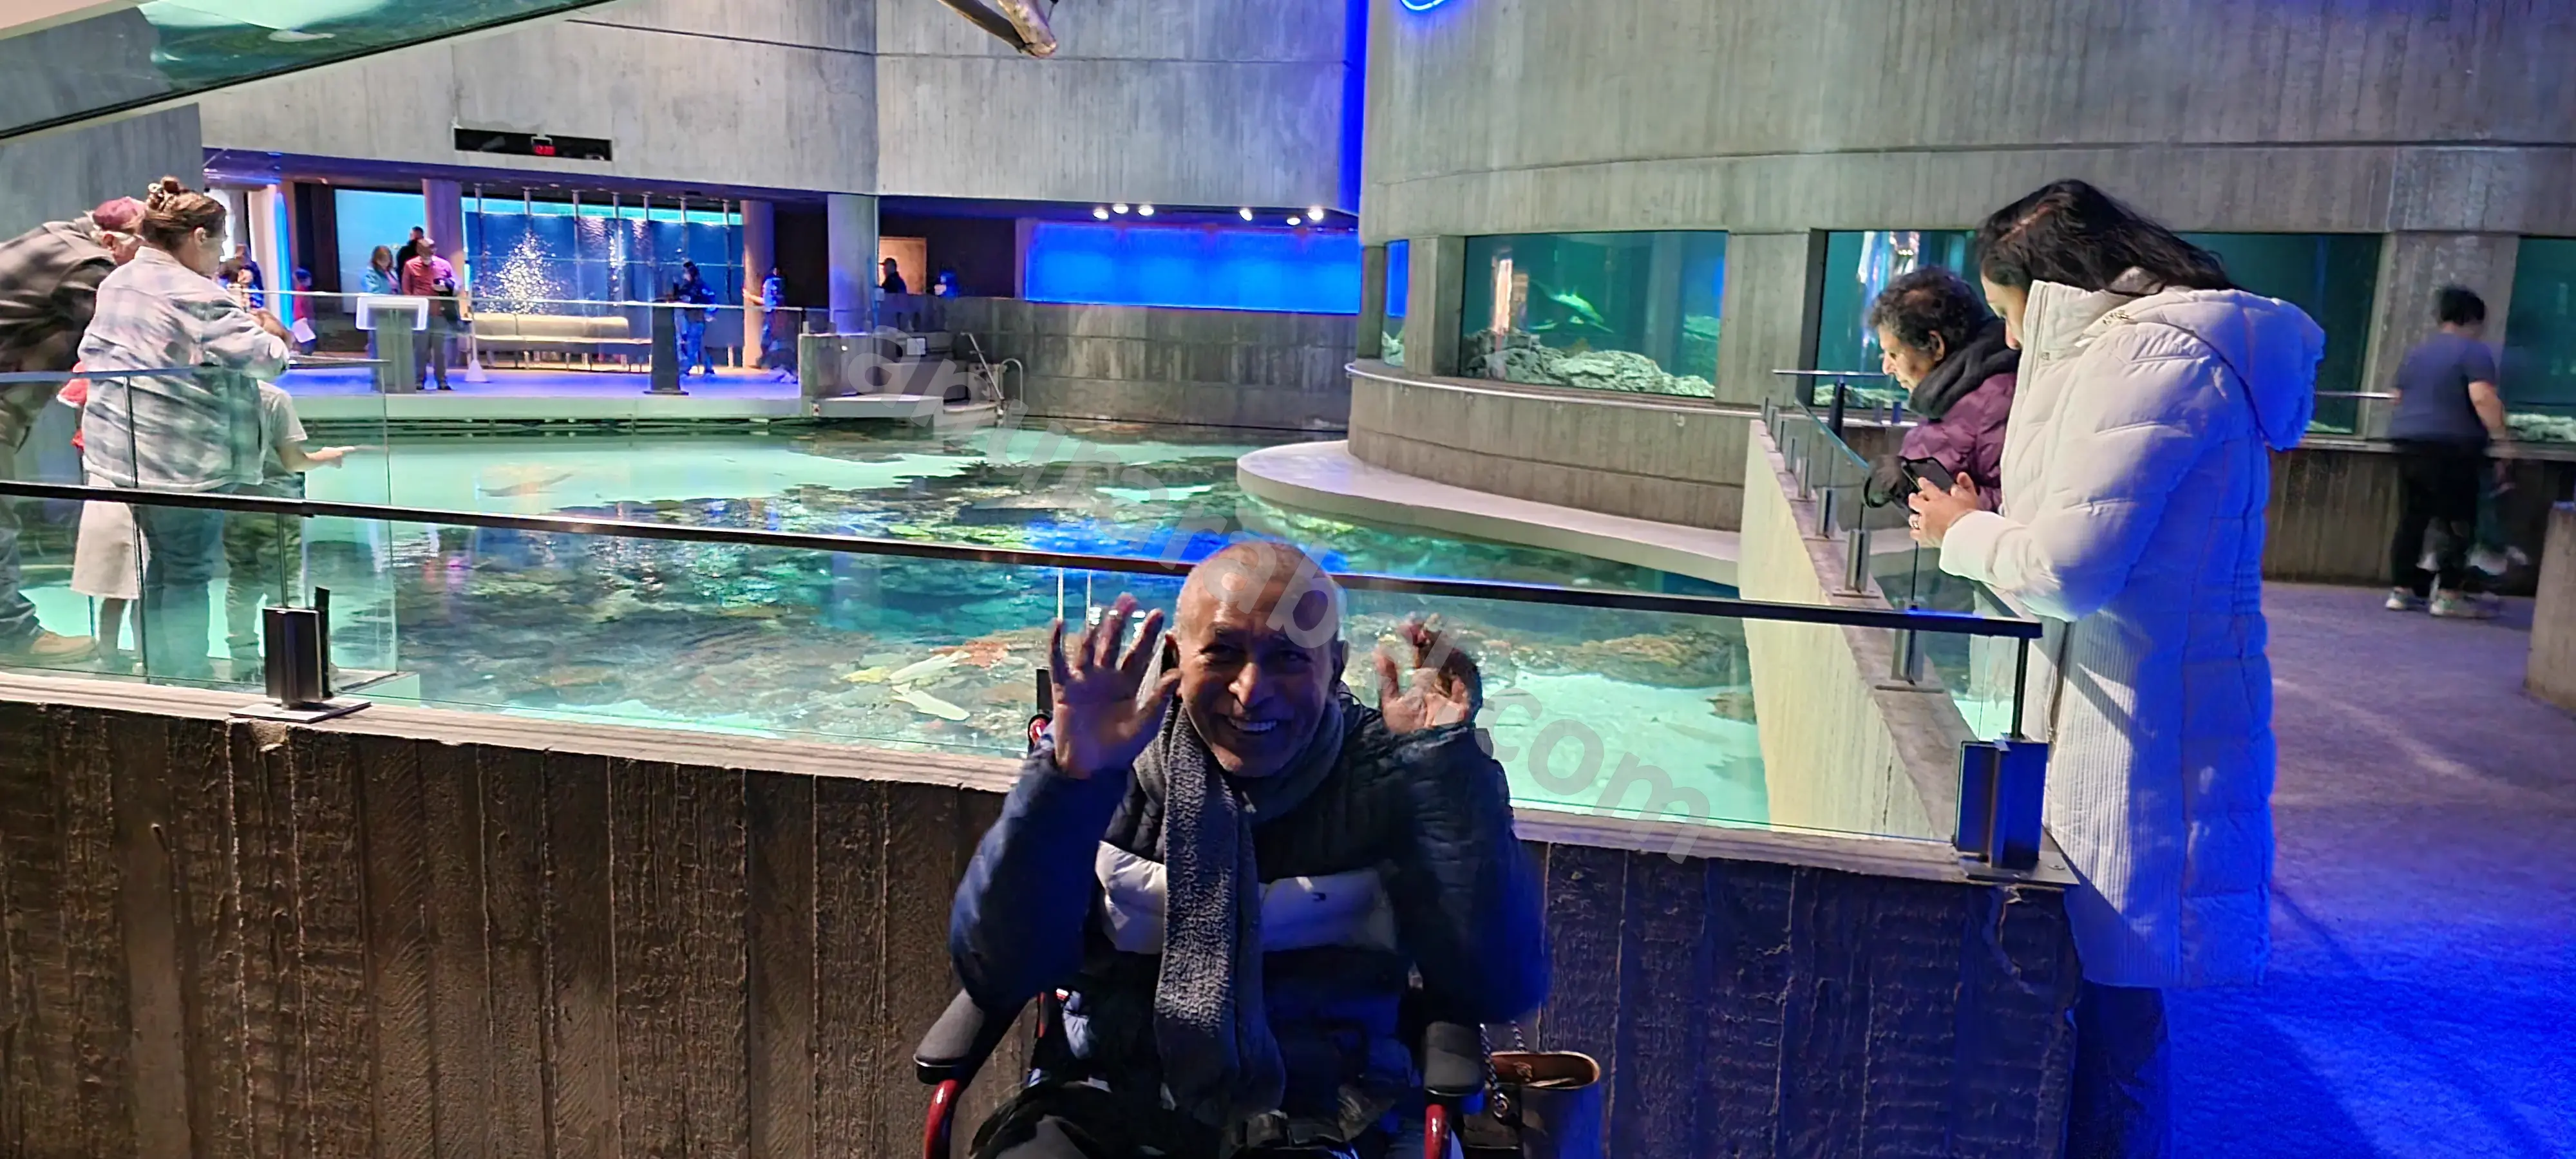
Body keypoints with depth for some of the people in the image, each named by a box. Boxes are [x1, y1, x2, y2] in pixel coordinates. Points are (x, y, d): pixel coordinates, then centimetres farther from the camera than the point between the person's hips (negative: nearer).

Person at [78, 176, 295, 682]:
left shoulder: (115, 284, 11)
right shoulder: (196, 296, -18)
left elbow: (92, 354, 22)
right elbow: (262, 357, -19)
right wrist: (273, 334, 3)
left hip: (125, 448, 9)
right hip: (185, 456, -9)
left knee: (161, 562, 19)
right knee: (189, 571, 0)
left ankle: (158, 665, 27)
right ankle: (187, 674, 5)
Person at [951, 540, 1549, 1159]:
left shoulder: (1395, 773, -5)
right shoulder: (1101, 756, -3)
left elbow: (1496, 990, -14)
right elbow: (999, 976, -12)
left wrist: (1448, 760, -20)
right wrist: (1069, 780, -24)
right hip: (1112, 1104, 1)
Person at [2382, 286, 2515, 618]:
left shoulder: (2417, 353, 17)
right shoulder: (2473, 351, -6)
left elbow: (2399, 397, 25)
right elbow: (2482, 397, -18)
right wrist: (2500, 433, -12)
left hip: (2407, 442, 7)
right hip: (2450, 447, -7)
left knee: (2411, 519, 8)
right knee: (2456, 521, -3)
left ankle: (2403, 590, 9)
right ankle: (2449, 594, -4)